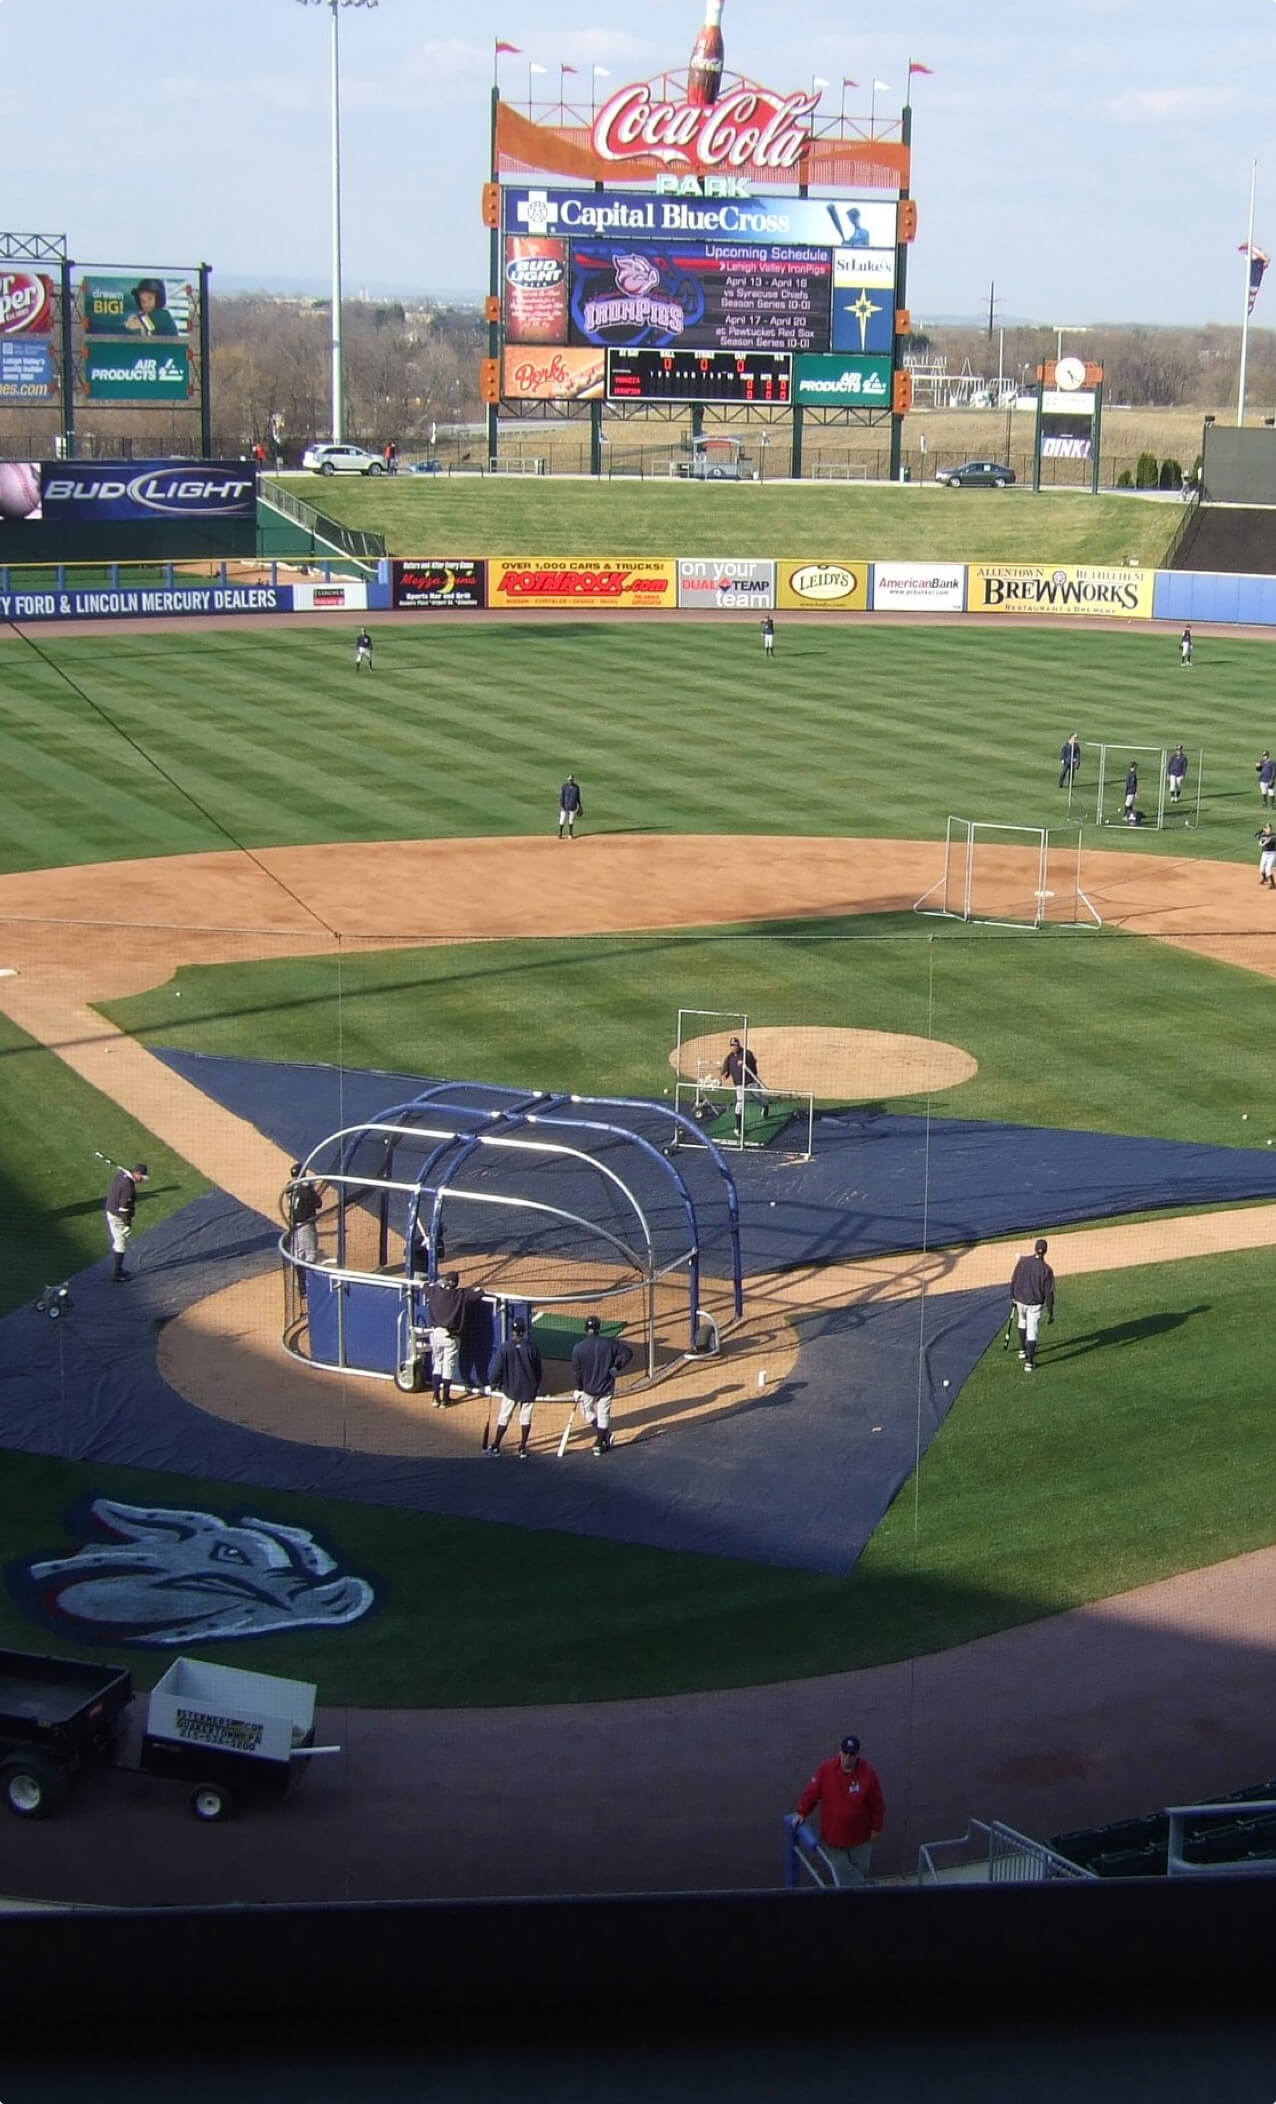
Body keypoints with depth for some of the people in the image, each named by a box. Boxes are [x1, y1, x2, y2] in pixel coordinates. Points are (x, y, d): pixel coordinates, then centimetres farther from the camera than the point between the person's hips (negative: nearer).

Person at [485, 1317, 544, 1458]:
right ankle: (523, 1448, 12)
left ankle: (495, 1446, 17)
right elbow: (539, 1369, 3)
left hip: (510, 1388, -1)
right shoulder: (531, 1347, -7)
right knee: (525, 1418, 10)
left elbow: (495, 1368, -12)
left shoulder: (504, 1348, -14)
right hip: (529, 1389, 1)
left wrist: (493, 1383, 6)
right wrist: (537, 1386, 18)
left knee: (504, 1417, 11)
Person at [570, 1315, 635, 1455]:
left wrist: (578, 1389, 4)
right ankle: (600, 1443, 18)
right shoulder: (609, 1343, -10)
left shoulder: (578, 1348, -13)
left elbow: (576, 1371, -6)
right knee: (604, 1415, 14)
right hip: (606, 1386, 1)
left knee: (587, 1412, 21)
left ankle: (605, 1435, 9)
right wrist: (616, 1368, -2)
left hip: (588, 1388, -1)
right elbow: (628, 1352, -8)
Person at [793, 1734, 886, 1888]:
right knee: (840, 1872, 4)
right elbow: (811, 1793, -2)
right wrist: (802, 1813, -2)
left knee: (860, 1874, 15)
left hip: (859, 1838, 0)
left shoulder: (868, 1774, -16)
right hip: (832, 1836, 0)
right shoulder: (826, 1769, -13)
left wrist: (876, 1827, 0)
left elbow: (878, 1804, -5)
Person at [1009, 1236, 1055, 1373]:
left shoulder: (1022, 1261, -11)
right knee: (1032, 1332, 4)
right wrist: (1050, 1313, -4)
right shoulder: (1046, 1269, -16)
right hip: (1035, 1304, -3)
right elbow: (1049, 1293, -12)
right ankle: (1029, 1362, -1)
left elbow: (1013, 1281, -2)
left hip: (1020, 1300, 3)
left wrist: (1013, 1297, 13)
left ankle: (1022, 1350, 40)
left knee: (1022, 1322, 30)